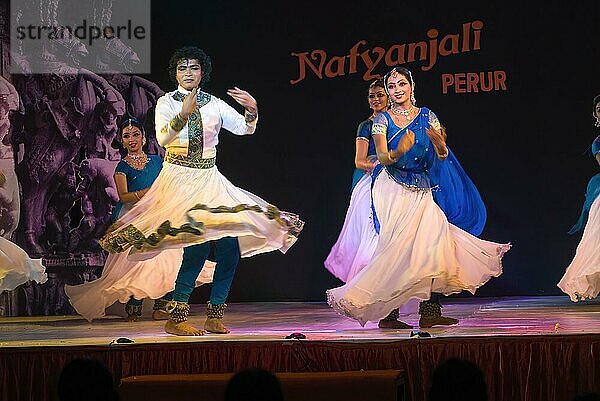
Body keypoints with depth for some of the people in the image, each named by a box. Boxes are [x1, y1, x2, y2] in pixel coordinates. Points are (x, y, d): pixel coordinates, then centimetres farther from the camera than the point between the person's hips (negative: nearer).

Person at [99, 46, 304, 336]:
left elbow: (244, 128, 2)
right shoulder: (166, 103, 2)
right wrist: (183, 115, -30)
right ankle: (175, 319, -16)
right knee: (198, 244, -20)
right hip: (178, 178, -5)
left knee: (230, 244, -8)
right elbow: (163, 138, -15)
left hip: (209, 179, 5)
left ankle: (214, 317, 2)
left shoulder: (214, 104, 11)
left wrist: (252, 110, -18)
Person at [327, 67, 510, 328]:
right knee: (399, 246, -14)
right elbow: (382, 159, -7)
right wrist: (398, 152, -29)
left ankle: (430, 311, -11)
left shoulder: (427, 116, 11)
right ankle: (388, 313, -10)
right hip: (393, 190, -3)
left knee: (428, 242, -11)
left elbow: (442, 155, 4)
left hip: (421, 192, 3)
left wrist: (438, 141, -19)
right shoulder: (383, 120, 4)